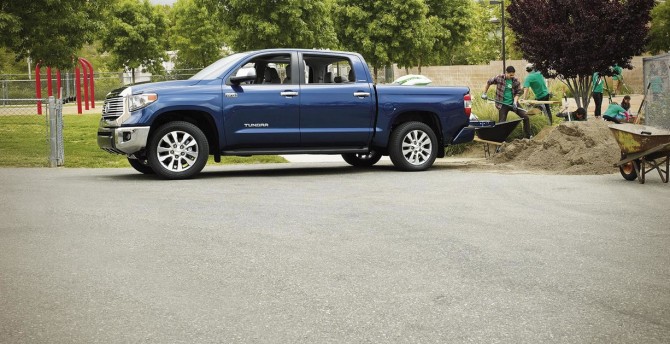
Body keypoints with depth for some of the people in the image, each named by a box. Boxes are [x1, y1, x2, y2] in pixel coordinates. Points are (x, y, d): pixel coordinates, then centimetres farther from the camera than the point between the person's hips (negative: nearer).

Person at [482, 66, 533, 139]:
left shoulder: (516, 81, -3)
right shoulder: (499, 78, -9)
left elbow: (518, 93, 4)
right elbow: (489, 82, 6)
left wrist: (515, 102, -12)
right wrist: (484, 94, 8)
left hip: (513, 103, 3)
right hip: (503, 105, -2)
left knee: (526, 117, -2)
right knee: (502, 122, -3)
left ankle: (528, 136, 10)